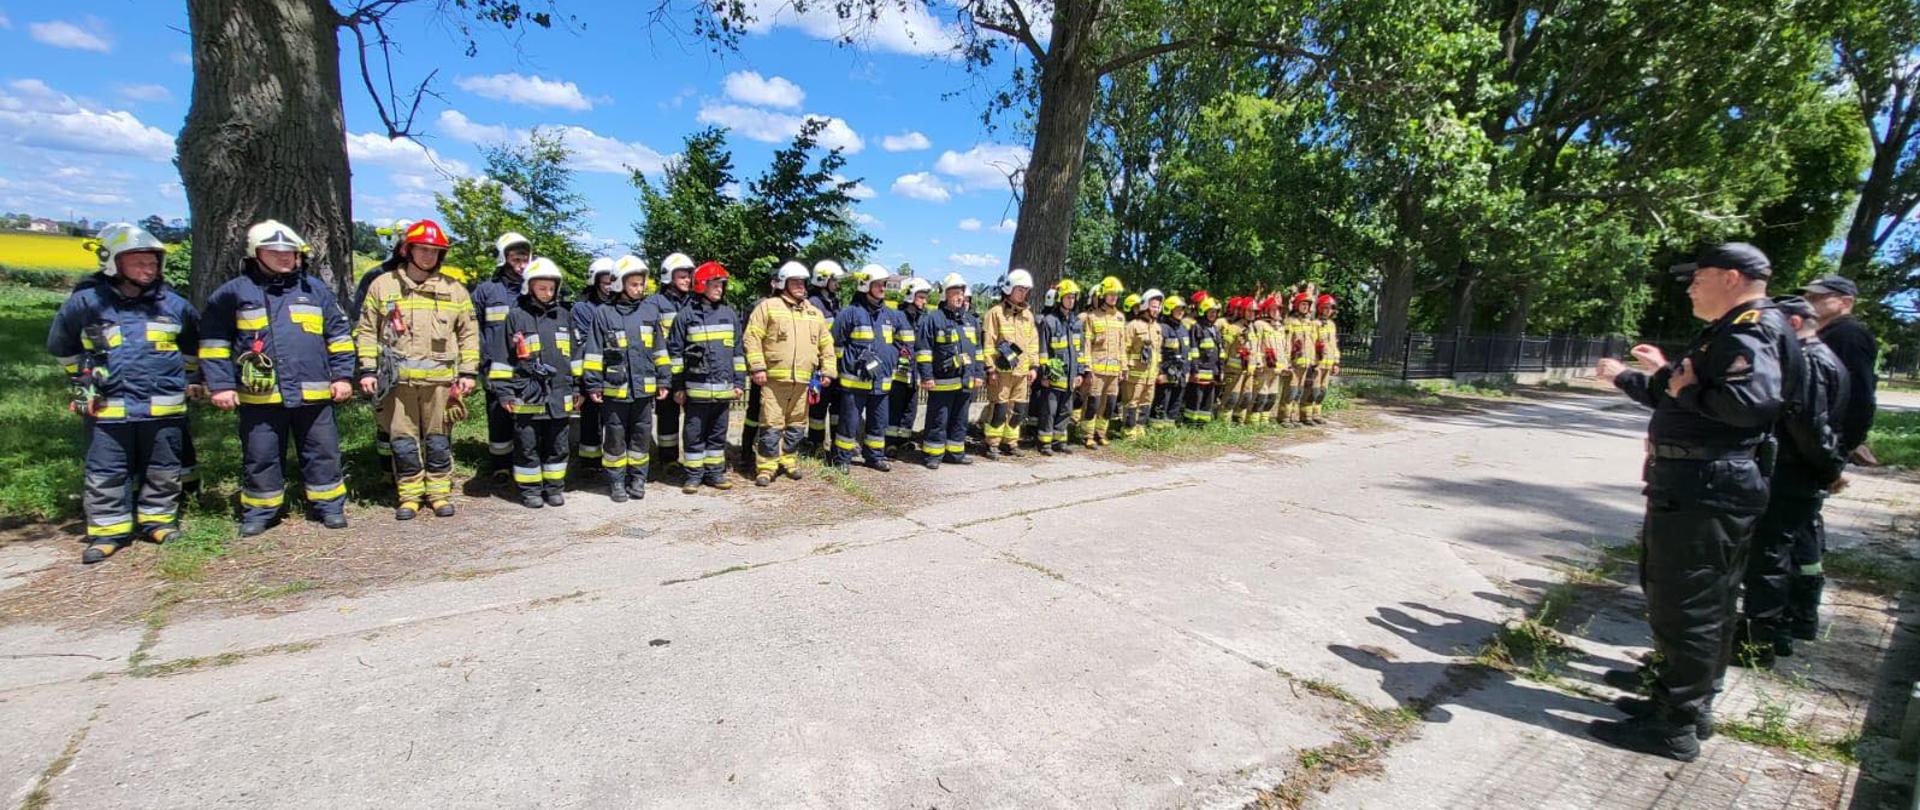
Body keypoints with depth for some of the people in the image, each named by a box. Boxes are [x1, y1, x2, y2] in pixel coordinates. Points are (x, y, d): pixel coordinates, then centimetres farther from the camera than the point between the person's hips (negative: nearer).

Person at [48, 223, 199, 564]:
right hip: (107, 407, -1)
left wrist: (190, 378, 21)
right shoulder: (87, 301, -1)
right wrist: (83, 378, 15)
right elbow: (60, 344, 16)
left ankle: (158, 520, 24)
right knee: (104, 474, 4)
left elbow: (194, 342, 21)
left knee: (163, 470, 10)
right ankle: (108, 530, 15)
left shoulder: (172, 303, 3)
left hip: (163, 406, 1)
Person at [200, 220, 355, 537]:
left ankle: (329, 505, 18)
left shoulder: (315, 289, 9)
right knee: (261, 458, 9)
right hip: (260, 396, 0)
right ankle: (260, 511, 23)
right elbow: (214, 341, 8)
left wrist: (343, 376, 4)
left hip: (314, 394, 1)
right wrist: (221, 385, 2)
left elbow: (340, 335, 11)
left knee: (322, 453, 7)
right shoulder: (235, 292, 4)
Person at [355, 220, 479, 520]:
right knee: (403, 441, 6)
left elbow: (469, 333, 9)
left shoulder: (454, 289, 7)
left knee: (439, 440, 7)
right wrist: (368, 369, 1)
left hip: (440, 379, 0)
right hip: (398, 379, 0)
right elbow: (366, 331, 9)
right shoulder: (382, 285, 6)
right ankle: (410, 495, 18)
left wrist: (468, 372, 2)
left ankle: (439, 492, 19)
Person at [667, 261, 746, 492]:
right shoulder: (686, 315, -2)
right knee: (695, 434, 5)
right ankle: (694, 475, 15)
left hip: (723, 388, 3)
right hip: (696, 388, -3)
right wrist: (678, 386, -2)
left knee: (718, 433, 12)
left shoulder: (729, 314, 9)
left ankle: (715, 472, 22)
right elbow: (675, 352, 0)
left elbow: (738, 351, 12)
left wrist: (738, 382, 8)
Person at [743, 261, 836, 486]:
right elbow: (751, 338, -3)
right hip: (774, 378, -5)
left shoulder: (815, 313, 17)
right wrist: (757, 367, -11)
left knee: (796, 425, 13)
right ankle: (766, 467, 4)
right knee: (772, 425, -4)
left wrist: (827, 371, 11)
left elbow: (826, 344, 20)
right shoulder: (768, 306, 2)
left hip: (804, 380, 5)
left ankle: (789, 460, 26)